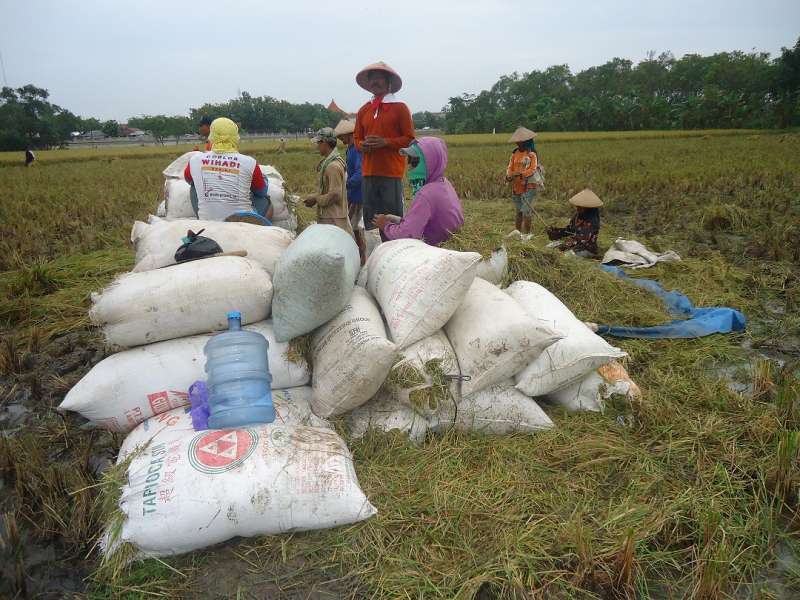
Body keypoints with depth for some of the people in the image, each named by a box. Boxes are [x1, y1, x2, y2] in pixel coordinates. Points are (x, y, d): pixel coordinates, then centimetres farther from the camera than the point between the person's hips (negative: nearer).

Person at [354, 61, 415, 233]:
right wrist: (362, 145, -2)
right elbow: (356, 137, 22)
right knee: (370, 219, 7)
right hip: (368, 173, 5)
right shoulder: (363, 110, 16)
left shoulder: (399, 108, 2)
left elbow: (409, 139, -2)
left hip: (392, 173, -5)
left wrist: (385, 142, -15)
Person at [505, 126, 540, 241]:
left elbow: (532, 169, -14)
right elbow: (510, 167, 9)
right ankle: (518, 230, 27)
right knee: (518, 210, 16)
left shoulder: (531, 154, -6)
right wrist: (509, 175, -13)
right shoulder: (515, 153, 11)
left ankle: (527, 233, 0)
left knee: (526, 211, -9)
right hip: (516, 186, 6)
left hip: (528, 186, -6)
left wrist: (520, 174, -26)